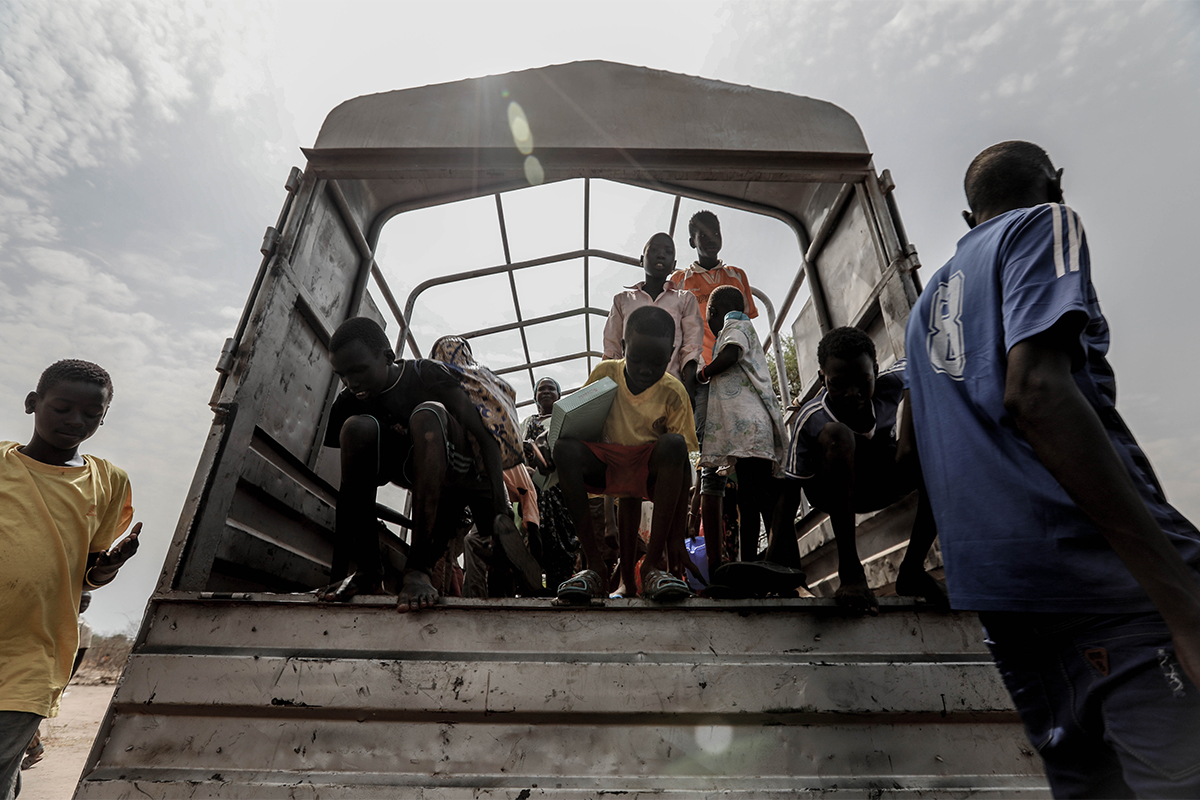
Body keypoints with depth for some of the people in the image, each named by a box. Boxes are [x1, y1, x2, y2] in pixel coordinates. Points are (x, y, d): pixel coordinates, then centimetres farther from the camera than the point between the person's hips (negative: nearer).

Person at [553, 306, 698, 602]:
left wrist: (676, 534, -15)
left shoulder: (673, 393, -11)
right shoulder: (605, 373, -5)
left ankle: (654, 562, -29)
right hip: (608, 465, 2)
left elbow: (683, 470, -12)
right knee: (564, 447, -28)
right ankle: (594, 564, -27)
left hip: (652, 468, -1)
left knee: (673, 444, -34)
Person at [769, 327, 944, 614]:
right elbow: (790, 487, -31)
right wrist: (780, 551, -37)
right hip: (832, 491, -4)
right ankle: (849, 570, -33)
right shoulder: (811, 420, -31)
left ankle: (912, 568, -16)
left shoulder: (889, 384, -21)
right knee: (837, 434, -37)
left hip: (881, 482, 5)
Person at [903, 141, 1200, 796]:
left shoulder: (927, 304, 25)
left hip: (994, 573, 8)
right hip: (1108, 570, -8)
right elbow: (1035, 392, -16)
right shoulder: (1044, 223, 3)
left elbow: (912, 447, 25)